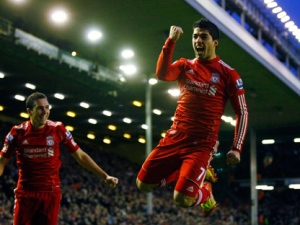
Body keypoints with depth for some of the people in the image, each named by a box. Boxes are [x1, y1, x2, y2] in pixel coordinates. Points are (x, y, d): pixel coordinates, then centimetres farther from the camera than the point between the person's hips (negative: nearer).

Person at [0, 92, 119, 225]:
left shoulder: (58, 130, -2)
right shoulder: (17, 132, -3)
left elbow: (80, 156, 4)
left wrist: (105, 176, -1)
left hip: (51, 193, 0)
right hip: (25, 193, 0)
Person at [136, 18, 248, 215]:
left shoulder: (228, 73, -3)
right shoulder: (185, 66, 8)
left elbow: (242, 113, -1)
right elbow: (162, 74, -13)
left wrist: (236, 149, -9)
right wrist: (171, 41, -20)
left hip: (203, 144, -5)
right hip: (175, 137, 5)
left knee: (182, 199, -18)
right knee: (143, 184, 3)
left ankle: (205, 192, 19)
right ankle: (190, 172, 23)